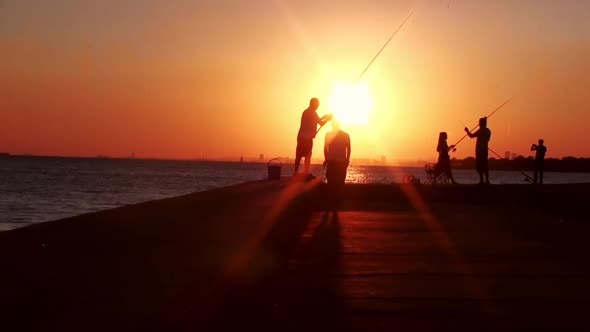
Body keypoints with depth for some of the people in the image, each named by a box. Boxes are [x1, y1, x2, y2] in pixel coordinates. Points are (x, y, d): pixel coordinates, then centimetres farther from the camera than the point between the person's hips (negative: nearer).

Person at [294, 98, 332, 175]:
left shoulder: (306, 112, 16)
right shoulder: (313, 113, -10)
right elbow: (321, 123, -9)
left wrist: (323, 117, 27)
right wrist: (328, 118, 7)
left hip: (301, 136, 8)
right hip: (307, 137, -8)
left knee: (299, 155, 12)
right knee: (308, 156, -2)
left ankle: (295, 172, 16)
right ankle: (306, 172, -5)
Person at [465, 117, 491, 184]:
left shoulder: (481, 130, -12)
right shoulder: (488, 131, 12)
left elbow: (471, 136, -15)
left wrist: (467, 131, 3)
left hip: (479, 150, -8)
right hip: (485, 150, 8)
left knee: (479, 166, -7)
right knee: (485, 166, 11)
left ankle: (481, 180, -13)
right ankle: (487, 180, 6)